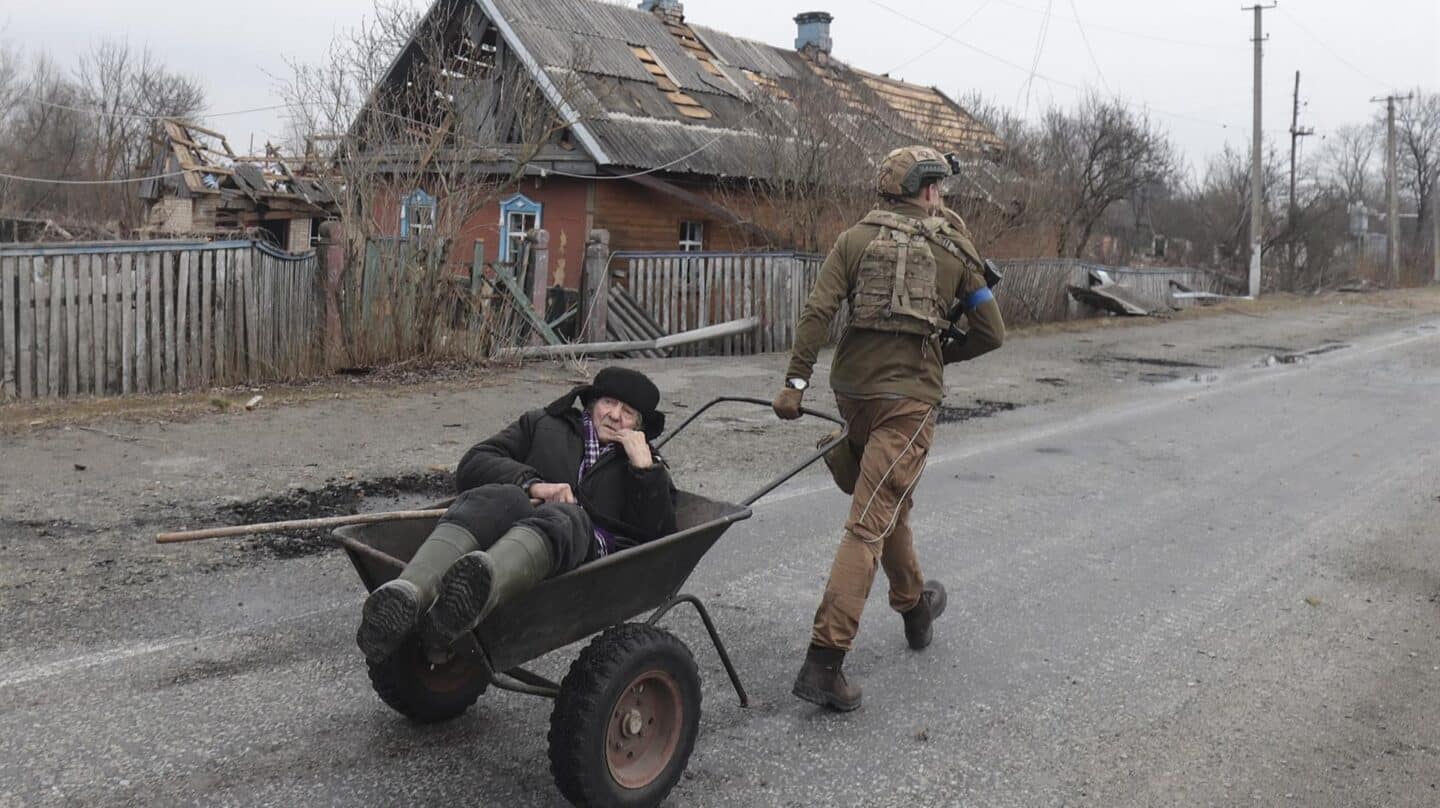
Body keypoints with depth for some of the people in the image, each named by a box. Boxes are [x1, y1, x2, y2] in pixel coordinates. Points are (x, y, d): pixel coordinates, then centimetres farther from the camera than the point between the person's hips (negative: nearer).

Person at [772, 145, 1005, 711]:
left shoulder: (855, 239, 6)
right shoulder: (954, 250, 5)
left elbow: (817, 311, -7)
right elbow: (991, 334, 8)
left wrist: (795, 381, -8)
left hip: (853, 387, 4)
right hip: (910, 395, -4)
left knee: (890, 500, 24)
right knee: (870, 522, -7)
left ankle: (914, 606, 44)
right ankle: (823, 660, -13)